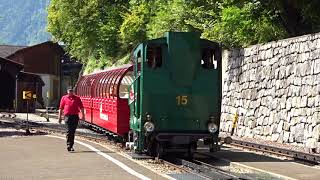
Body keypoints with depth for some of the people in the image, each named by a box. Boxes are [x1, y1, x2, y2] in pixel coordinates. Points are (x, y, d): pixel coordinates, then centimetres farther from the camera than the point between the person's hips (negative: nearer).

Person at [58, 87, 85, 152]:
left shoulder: (77, 98, 12)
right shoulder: (64, 98, 9)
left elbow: (81, 107, 9)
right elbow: (61, 108, 9)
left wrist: (83, 115, -1)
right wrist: (60, 117, 3)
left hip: (75, 116, 2)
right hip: (67, 116, -2)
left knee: (73, 131, 6)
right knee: (69, 130, -12)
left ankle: (71, 146, 14)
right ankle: (68, 144, -11)